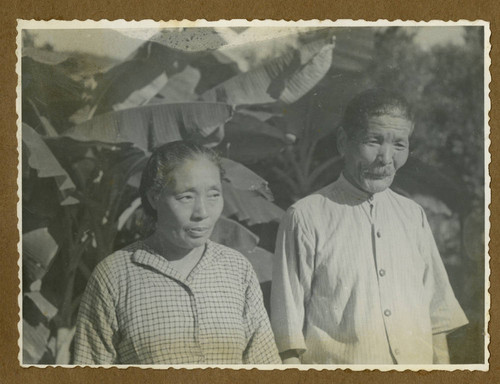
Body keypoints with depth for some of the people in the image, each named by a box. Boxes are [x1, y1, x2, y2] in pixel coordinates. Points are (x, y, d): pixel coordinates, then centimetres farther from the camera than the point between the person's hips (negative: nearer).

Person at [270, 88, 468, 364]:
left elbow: (438, 315, 13)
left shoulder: (413, 215, 11)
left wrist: (442, 364, 6)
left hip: (416, 362, 1)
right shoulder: (306, 218, -5)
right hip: (337, 364, 0)